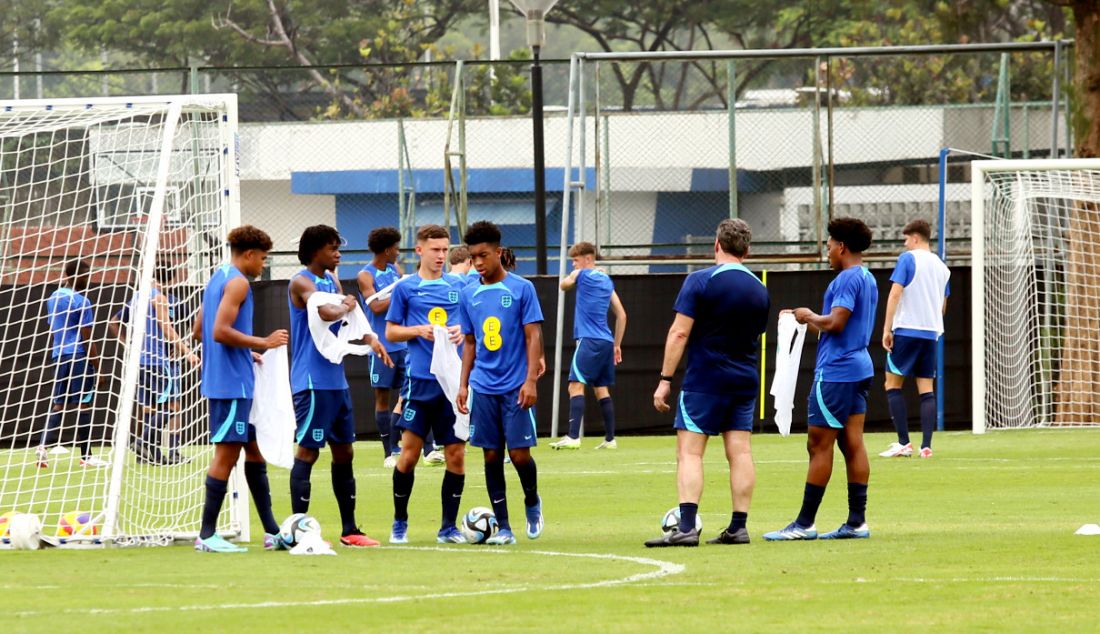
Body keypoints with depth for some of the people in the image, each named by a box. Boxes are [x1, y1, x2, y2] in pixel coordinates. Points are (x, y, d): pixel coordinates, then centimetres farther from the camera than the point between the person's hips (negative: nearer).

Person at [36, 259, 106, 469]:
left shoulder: (53, 298, 11)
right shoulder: (80, 302, -13)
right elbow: (87, 339, -13)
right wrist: (97, 368, -9)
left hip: (59, 357, 7)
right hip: (79, 357, -7)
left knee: (59, 404, 9)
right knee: (84, 404, -1)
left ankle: (43, 446, -7)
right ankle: (86, 456, 2)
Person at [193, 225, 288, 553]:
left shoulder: (218, 278, 17)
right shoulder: (238, 282, -13)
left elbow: (199, 331, 21)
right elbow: (221, 331, -23)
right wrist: (263, 342, -15)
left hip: (222, 380, 10)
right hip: (232, 382, -10)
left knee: (254, 449, 14)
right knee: (227, 453, -7)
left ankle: (272, 532, 18)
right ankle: (207, 535, -6)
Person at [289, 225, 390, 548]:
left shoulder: (332, 281, 15)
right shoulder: (302, 282, -12)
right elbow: (327, 312, -28)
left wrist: (370, 338, 7)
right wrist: (347, 305, -8)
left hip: (336, 380, 9)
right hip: (312, 382, -9)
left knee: (344, 452, 12)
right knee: (308, 451, -7)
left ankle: (349, 529, 18)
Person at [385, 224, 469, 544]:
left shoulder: (458, 287, 10)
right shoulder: (406, 288, 2)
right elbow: (391, 331, 5)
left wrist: (462, 332, -6)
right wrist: (419, 331, -12)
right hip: (420, 381, -3)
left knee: (456, 453, 1)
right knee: (410, 452, -4)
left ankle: (448, 527, 9)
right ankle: (399, 523, 13)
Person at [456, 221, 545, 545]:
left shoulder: (521, 289, -3)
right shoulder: (469, 295, 9)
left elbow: (533, 336, -5)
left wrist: (531, 379, -13)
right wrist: (463, 384, 10)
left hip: (515, 387, -4)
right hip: (483, 388, 4)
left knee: (520, 454, -5)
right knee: (492, 456, 3)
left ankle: (532, 503, 24)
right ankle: (503, 527, 8)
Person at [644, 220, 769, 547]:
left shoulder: (700, 281, -9)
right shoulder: (759, 289, 9)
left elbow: (680, 333, -13)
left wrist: (665, 379, -10)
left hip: (704, 380, -5)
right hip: (745, 381, 5)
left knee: (689, 451, -7)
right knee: (740, 452, 6)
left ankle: (686, 527, -18)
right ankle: (738, 527, 3)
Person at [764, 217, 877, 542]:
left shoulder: (847, 279, -14)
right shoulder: (867, 279, 16)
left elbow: (836, 322, -23)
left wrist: (810, 316, -5)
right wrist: (812, 321, 20)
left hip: (835, 373, -10)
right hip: (859, 368, 10)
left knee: (819, 445, -6)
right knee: (853, 444, 8)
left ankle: (804, 523, -4)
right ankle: (857, 521, 6)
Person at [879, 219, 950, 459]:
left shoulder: (908, 259, -5)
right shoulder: (941, 267, 13)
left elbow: (895, 293, -13)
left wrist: (887, 329, -12)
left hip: (906, 331, -6)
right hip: (931, 332, 6)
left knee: (893, 384, 2)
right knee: (926, 389, 5)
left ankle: (903, 443, -7)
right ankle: (926, 445, -4)